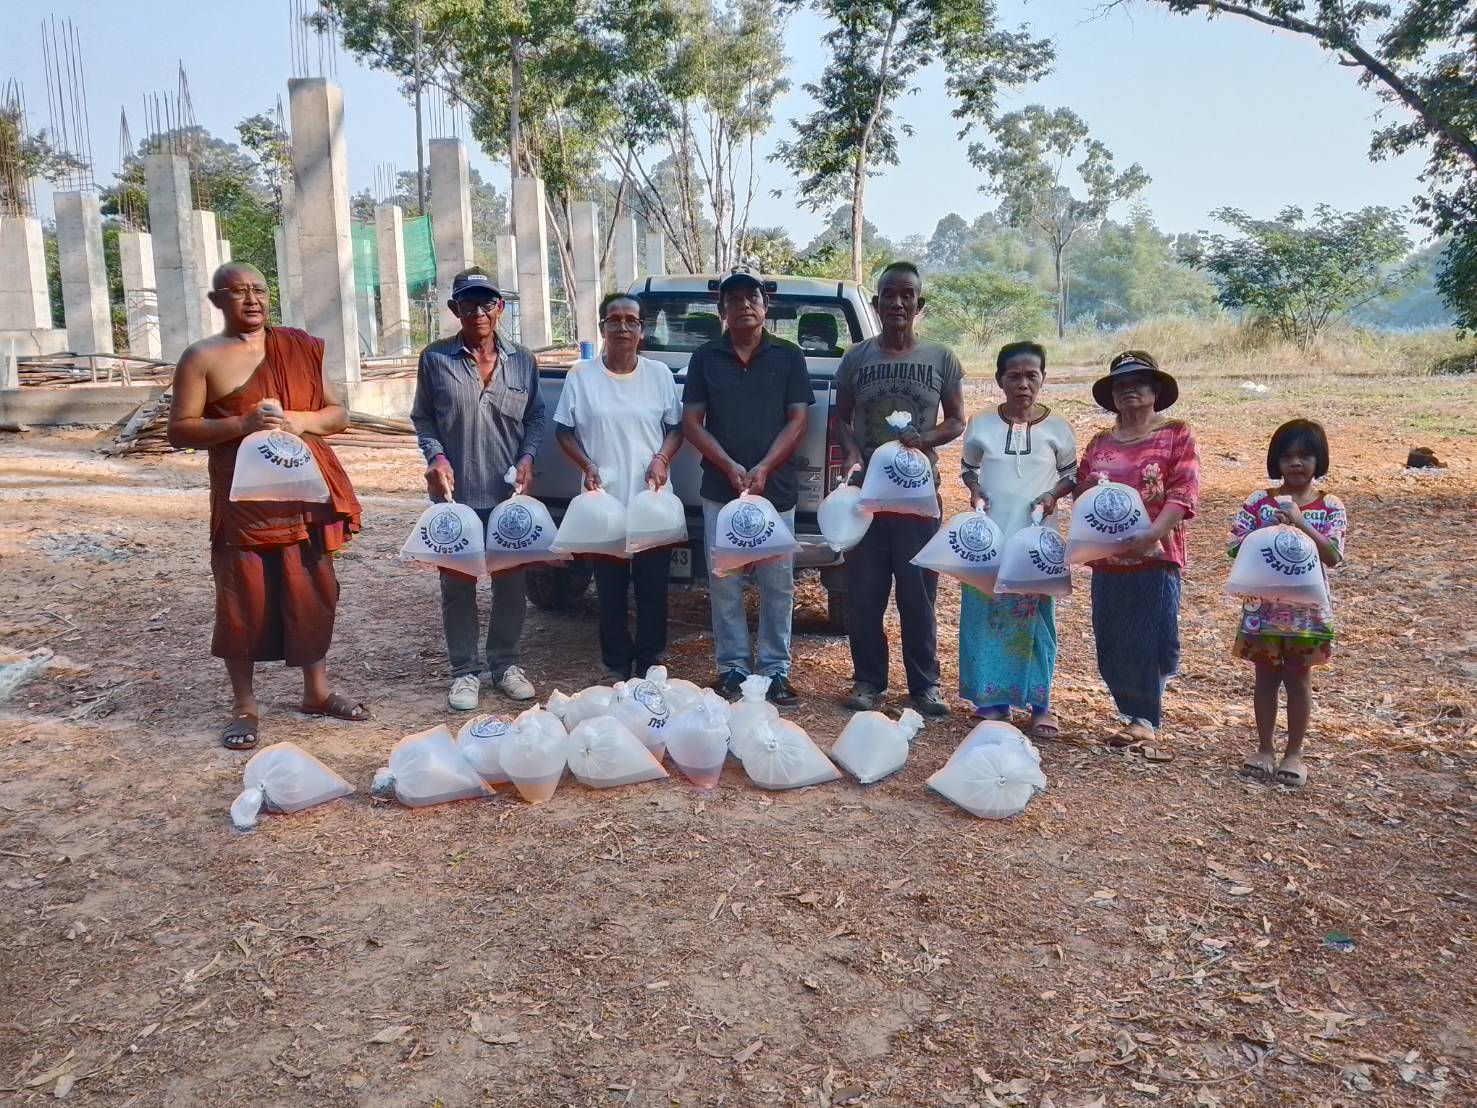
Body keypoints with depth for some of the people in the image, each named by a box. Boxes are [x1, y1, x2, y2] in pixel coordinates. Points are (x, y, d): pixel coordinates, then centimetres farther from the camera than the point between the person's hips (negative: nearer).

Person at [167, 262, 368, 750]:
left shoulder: (300, 348, 10)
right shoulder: (202, 357, 0)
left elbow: (338, 413, 12)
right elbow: (180, 431, -4)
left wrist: (301, 421, -9)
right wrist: (242, 424, -19)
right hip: (242, 497, -3)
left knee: (312, 593, 9)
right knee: (243, 600, 0)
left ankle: (317, 691, 23)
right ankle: (244, 706, 13)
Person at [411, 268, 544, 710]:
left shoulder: (522, 361, 6)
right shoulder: (435, 358, -1)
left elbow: (536, 417, 12)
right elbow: (422, 418, 5)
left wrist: (527, 458, -3)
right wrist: (436, 456, -11)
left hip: (509, 493, 2)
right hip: (455, 494, -2)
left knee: (511, 584, 10)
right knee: (458, 587, 6)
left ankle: (505, 664, 27)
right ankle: (464, 671, 19)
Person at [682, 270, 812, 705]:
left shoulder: (788, 356, 4)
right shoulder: (705, 357, 6)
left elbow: (797, 421, 1)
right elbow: (691, 423, 3)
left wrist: (763, 468, -12)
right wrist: (729, 466, -10)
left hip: (777, 489, 0)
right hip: (720, 490, 1)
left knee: (777, 584, 4)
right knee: (724, 584, 5)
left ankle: (775, 668, 14)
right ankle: (732, 666, 16)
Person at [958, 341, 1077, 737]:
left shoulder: (1056, 428, 1)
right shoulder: (981, 425, 2)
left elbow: (1072, 473, 11)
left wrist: (1054, 494, -8)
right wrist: (975, 491, -5)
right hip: (988, 538, 1)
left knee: (1037, 620, 2)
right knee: (986, 617, 3)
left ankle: (1040, 703, 11)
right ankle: (995, 697, 16)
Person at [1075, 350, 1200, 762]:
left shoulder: (1177, 435, 0)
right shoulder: (1100, 442, 14)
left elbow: (1183, 493, -10)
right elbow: (1079, 492, 18)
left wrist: (1151, 535, -23)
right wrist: (1088, 487, -7)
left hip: (1155, 558, -5)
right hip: (1106, 561, 5)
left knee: (1151, 643, -2)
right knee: (1112, 647, 8)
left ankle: (1143, 721, 9)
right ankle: (1139, 718, 22)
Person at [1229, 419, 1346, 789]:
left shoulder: (1330, 507, -3)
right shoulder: (1259, 501, -1)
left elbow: (1332, 556, -14)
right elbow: (1236, 547, -4)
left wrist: (1300, 523, -22)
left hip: (1306, 609, -1)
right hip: (1264, 606, 1)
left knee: (1298, 679, 7)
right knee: (1266, 677, 10)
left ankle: (1294, 753, 18)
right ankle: (1265, 749, 22)